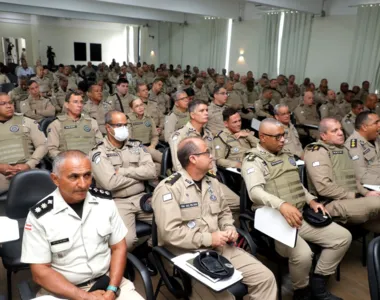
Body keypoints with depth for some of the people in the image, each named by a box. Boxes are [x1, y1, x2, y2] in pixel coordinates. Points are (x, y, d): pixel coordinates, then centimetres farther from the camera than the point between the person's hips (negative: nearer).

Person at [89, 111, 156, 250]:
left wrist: (123, 171, -8)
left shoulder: (136, 145, 12)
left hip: (141, 198, 5)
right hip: (117, 202, -4)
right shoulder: (98, 152, -2)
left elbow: (151, 171, -1)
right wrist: (139, 175, -4)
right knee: (126, 240, -27)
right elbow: (110, 183, -17)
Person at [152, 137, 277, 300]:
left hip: (221, 248, 7)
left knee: (265, 277, -1)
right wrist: (208, 239, -19)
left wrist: (229, 228, 1)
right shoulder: (168, 188, -14)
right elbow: (169, 231, -21)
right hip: (188, 254, -6)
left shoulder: (212, 182, 10)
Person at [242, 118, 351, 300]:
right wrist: (281, 205, -42)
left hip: (301, 216, 9)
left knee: (343, 237, 2)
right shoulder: (253, 161, -9)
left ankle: (317, 285, 12)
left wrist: (311, 200, 9)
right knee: (303, 254, -32)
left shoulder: (286, 156, 18)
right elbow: (255, 192, -25)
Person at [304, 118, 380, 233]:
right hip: (333, 205, -9)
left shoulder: (343, 149, 22)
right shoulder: (317, 151, -7)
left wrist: (366, 193, 7)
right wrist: (354, 196, -13)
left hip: (352, 201, 9)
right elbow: (324, 187, -18)